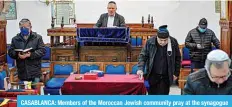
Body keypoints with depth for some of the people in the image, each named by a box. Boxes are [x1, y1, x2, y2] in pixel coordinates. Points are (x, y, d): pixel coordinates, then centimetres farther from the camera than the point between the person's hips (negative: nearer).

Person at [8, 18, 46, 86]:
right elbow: (10, 52, 8)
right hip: (22, 72, 3)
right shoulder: (15, 39, 9)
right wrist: (17, 55, -14)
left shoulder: (37, 38, 1)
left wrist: (31, 55, -19)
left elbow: (42, 51, -6)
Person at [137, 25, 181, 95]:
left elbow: (177, 58, 4)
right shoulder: (150, 42, -11)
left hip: (166, 77, 0)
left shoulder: (174, 42, -9)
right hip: (152, 76, 0)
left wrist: (176, 73, 4)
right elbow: (143, 56, -3)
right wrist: (140, 69, -17)